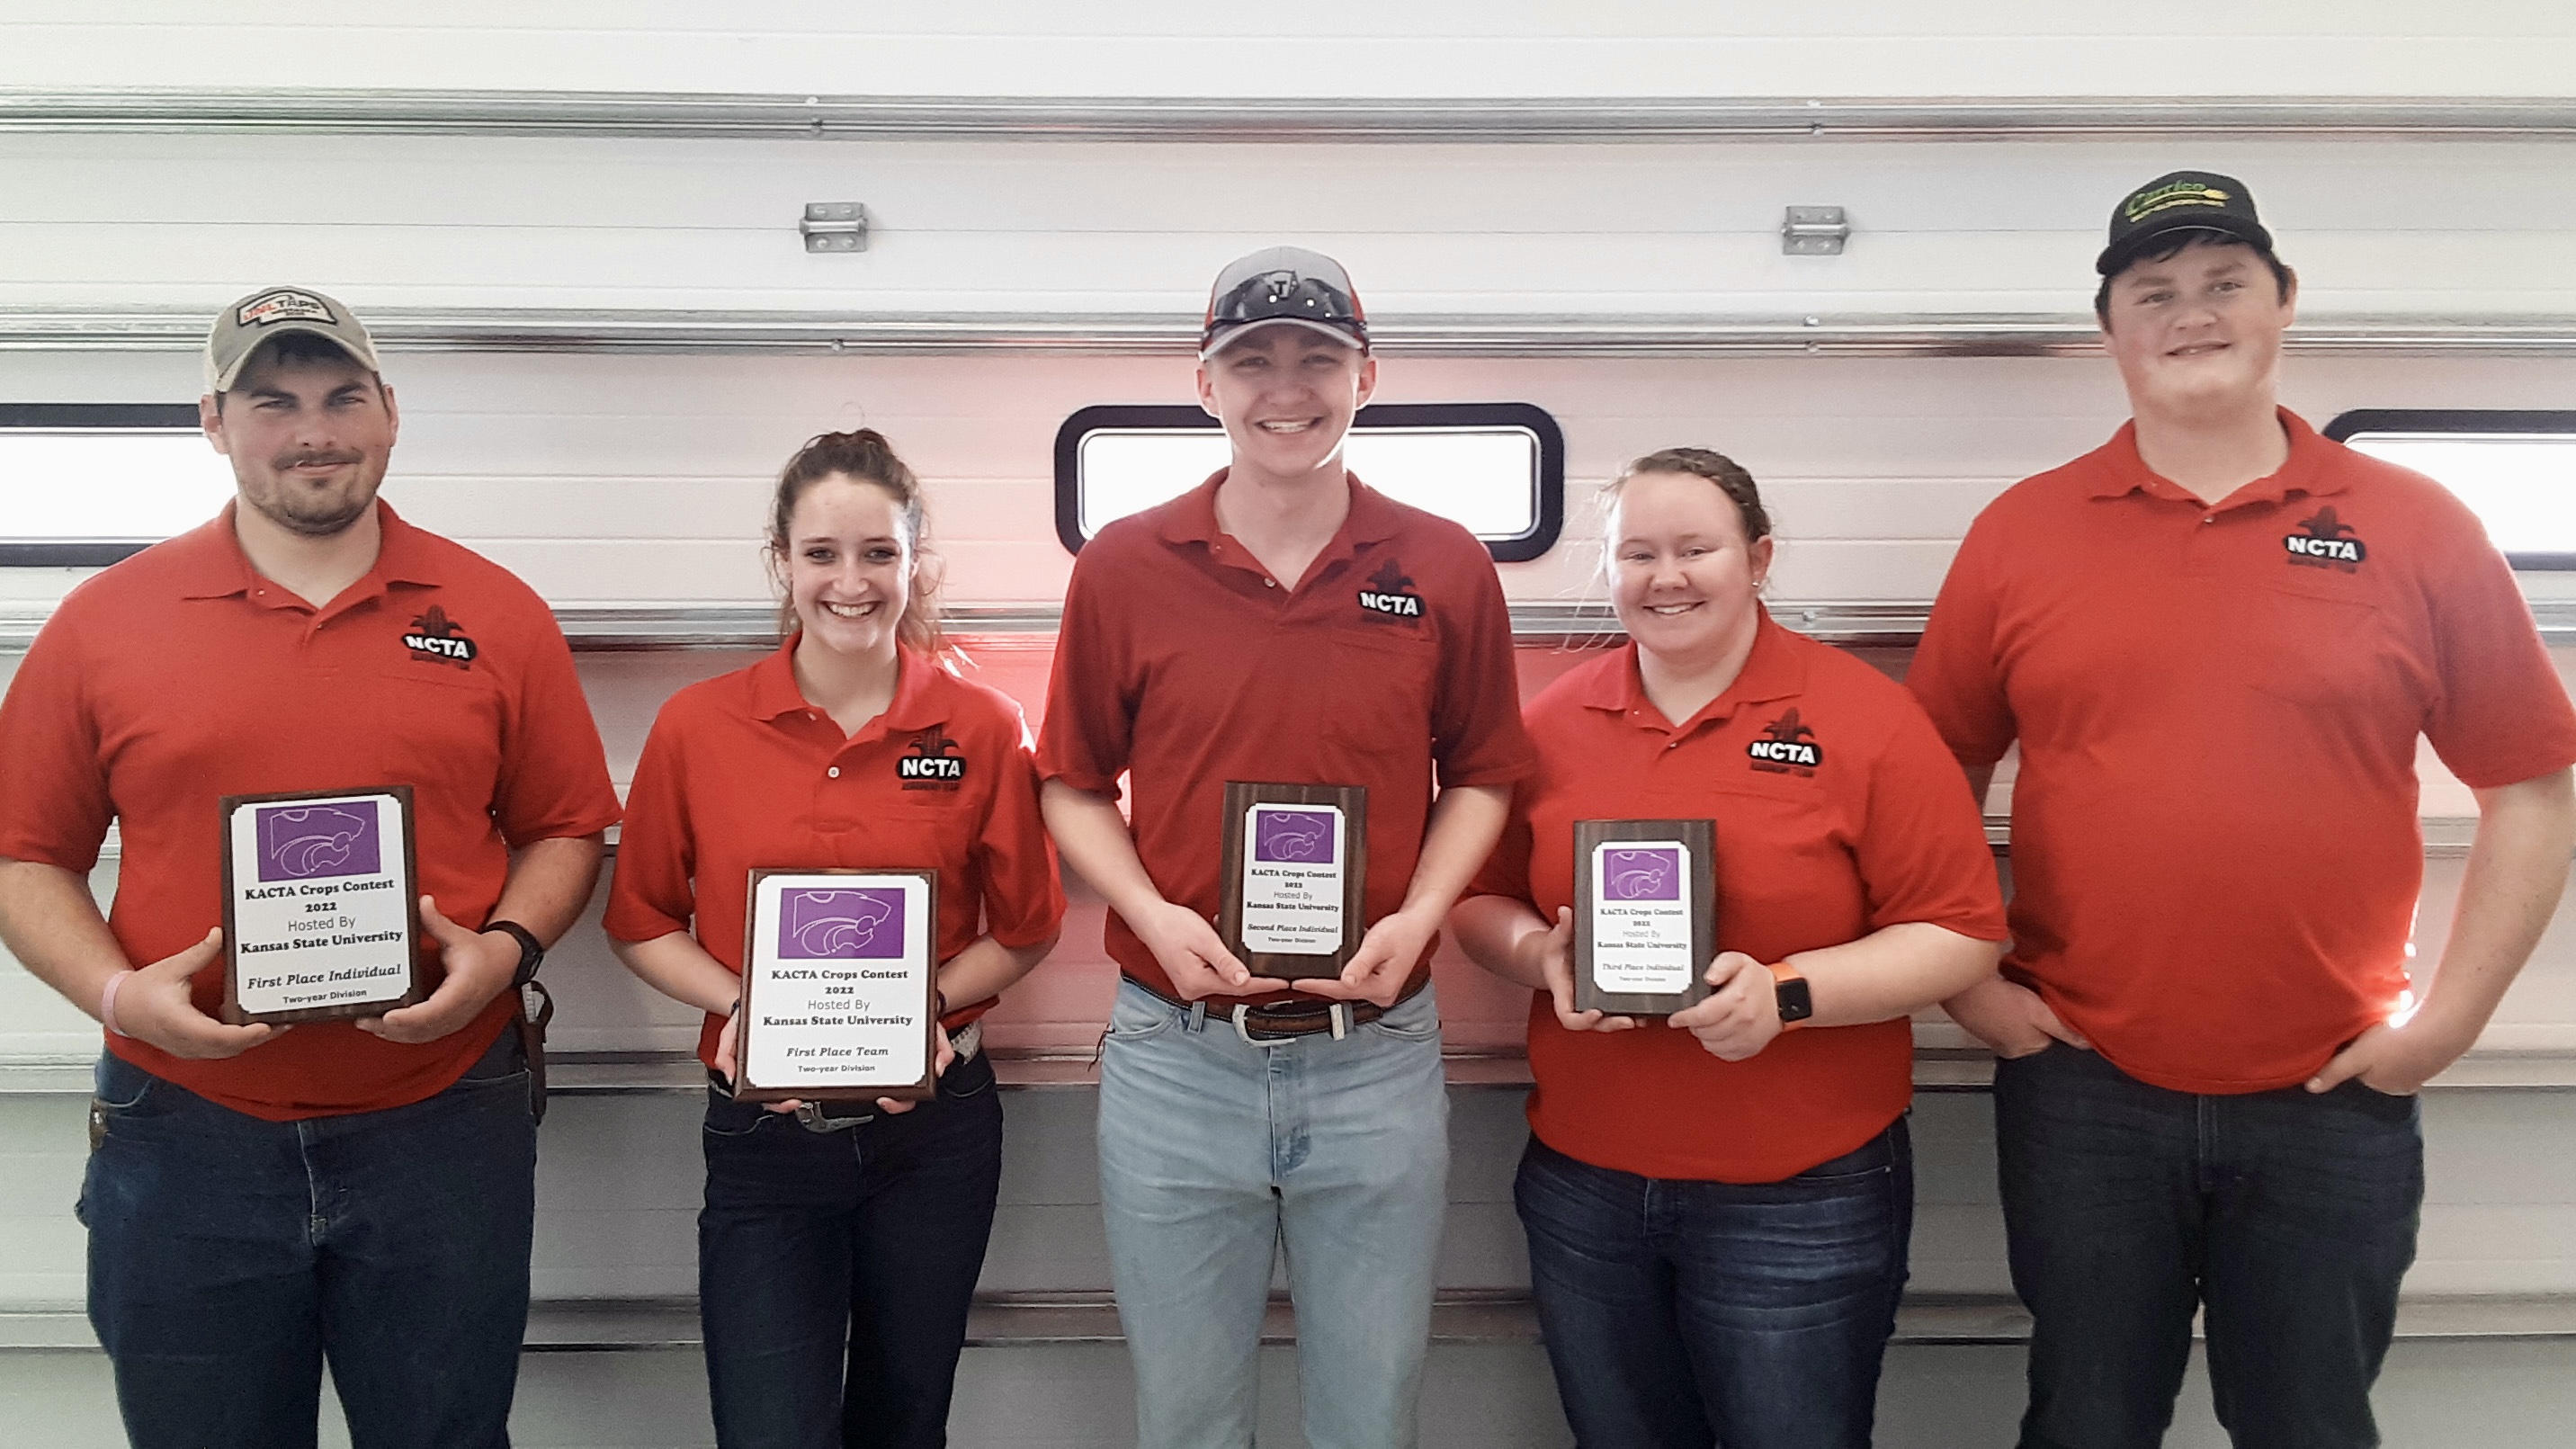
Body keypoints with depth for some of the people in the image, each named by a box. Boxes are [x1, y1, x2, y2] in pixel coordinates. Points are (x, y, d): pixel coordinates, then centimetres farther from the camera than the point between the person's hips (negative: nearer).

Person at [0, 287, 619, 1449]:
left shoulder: (495, 615, 1)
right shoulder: (105, 621, 2)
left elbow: (564, 829, 5)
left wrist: (505, 947, -12)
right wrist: (116, 991, -11)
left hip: (444, 1129, 0)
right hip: (184, 1135, 1)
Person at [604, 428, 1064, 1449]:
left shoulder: (982, 729, -5)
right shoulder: (696, 727, -5)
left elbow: (1023, 930, 3)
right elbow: (641, 924, 3)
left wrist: (929, 1002, -14)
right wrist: (737, 1004, -15)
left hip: (934, 1130, 1)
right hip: (763, 1138, -1)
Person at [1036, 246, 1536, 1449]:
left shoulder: (1446, 570, -1)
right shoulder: (1123, 568, -2)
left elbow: (1480, 775, 8)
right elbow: (1074, 785, 5)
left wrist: (1421, 913, -9)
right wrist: (1153, 913, -11)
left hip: (1377, 1055, 0)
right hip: (1175, 1056, 0)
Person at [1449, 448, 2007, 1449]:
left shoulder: (1864, 716, -8)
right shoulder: (1551, 723, 3)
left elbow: (1963, 935, -9)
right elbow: (1478, 899, 10)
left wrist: (1787, 992, -21)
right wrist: (1539, 953, -11)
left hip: (1800, 1204, -3)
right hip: (1582, 1188, 3)